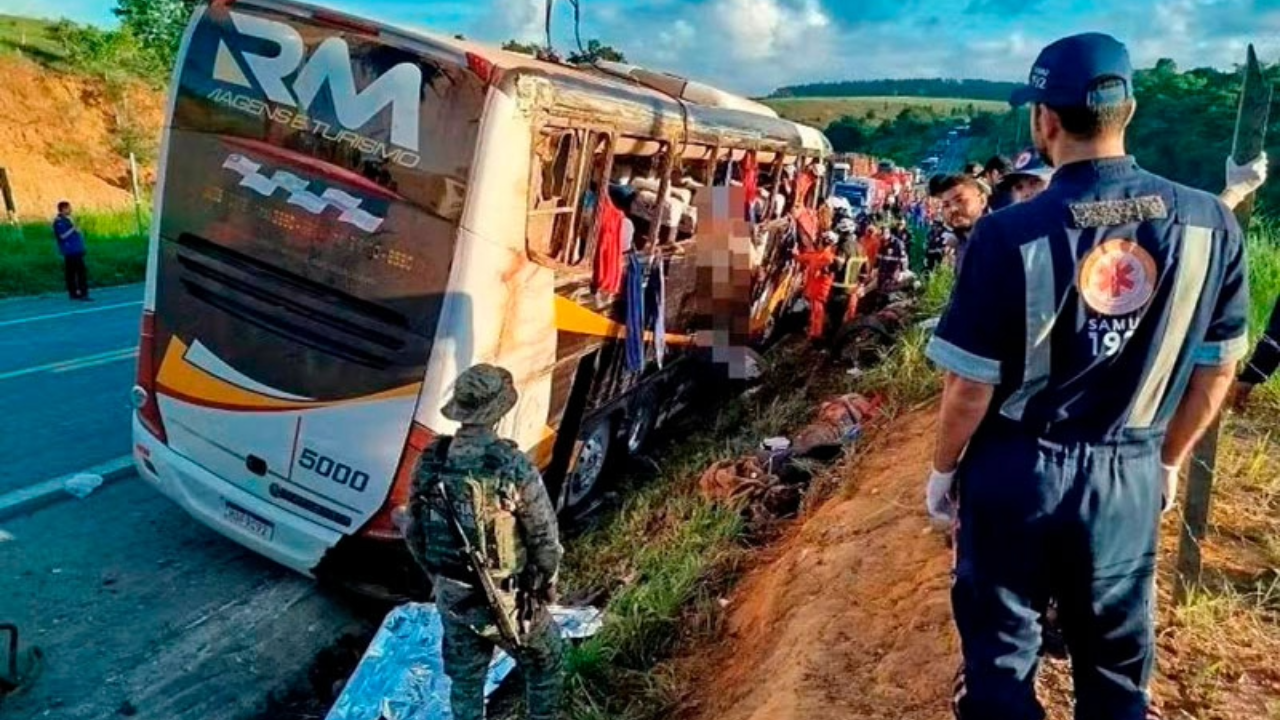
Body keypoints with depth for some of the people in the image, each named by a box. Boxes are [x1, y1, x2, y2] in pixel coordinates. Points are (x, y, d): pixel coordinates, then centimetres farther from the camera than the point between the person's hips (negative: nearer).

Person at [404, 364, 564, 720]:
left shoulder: (430, 462, -9)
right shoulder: (513, 466, -24)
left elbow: (414, 532, 3)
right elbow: (544, 535, -15)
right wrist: (547, 582, 4)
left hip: (451, 595, 4)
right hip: (506, 598, -4)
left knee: (465, 678, 24)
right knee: (546, 664, 22)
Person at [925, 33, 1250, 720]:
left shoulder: (1011, 232, -20)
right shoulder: (1211, 224, -7)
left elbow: (970, 385, -15)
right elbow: (1217, 367, 4)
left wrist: (943, 468, 3)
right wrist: (1168, 458, 19)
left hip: (1016, 471, -3)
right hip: (1130, 477, 4)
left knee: (1000, 650, 16)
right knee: (1118, 662, 21)